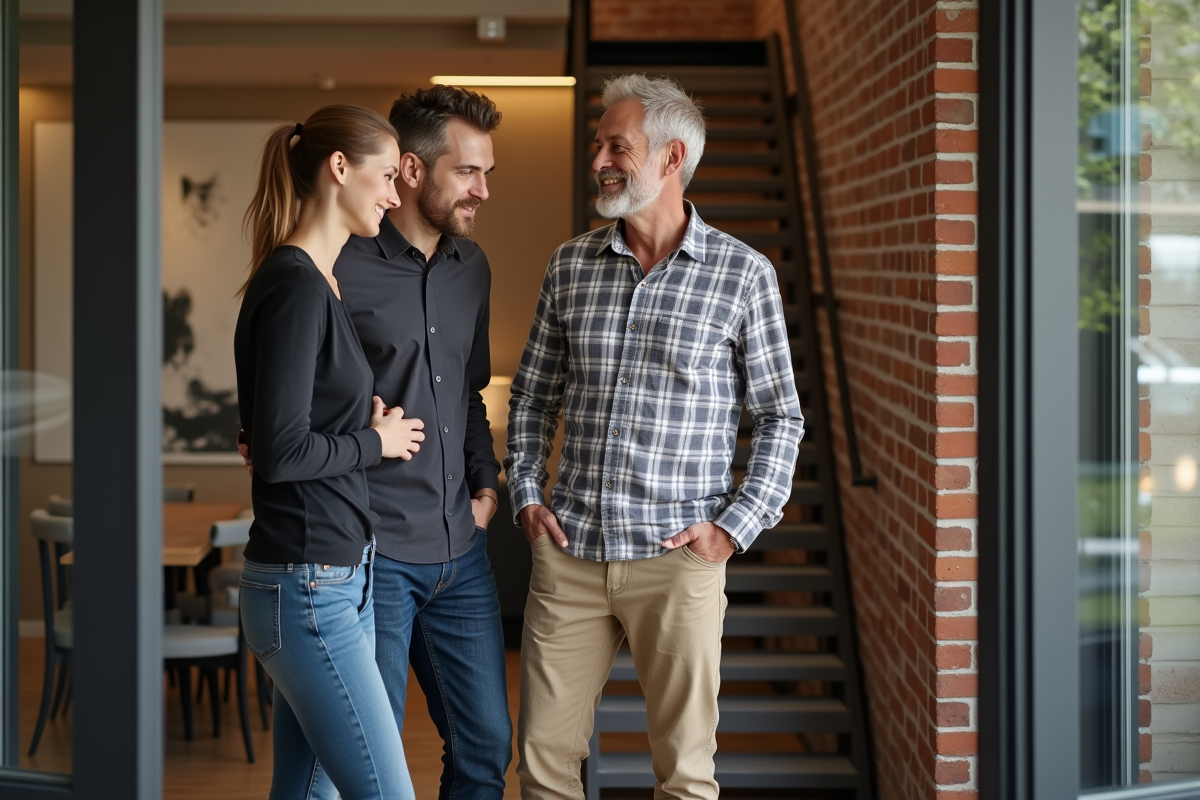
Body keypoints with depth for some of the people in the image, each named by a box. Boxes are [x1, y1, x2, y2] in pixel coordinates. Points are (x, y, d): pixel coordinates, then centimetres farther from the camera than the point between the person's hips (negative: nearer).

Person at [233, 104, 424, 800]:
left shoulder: (317, 282, 13)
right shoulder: (294, 286, -17)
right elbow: (281, 451, -22)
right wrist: (376, 441, -6)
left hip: (338, 578, 10)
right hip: (309, 590, -10)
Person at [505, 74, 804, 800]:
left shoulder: (743, 273, -2)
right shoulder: (571, 265, 8)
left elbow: (781, 417, 2)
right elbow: (534, 393, 17)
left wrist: (735, 528, -6)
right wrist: (525, 493, 5)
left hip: (676, 555, -3)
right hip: (570, 551, 3)